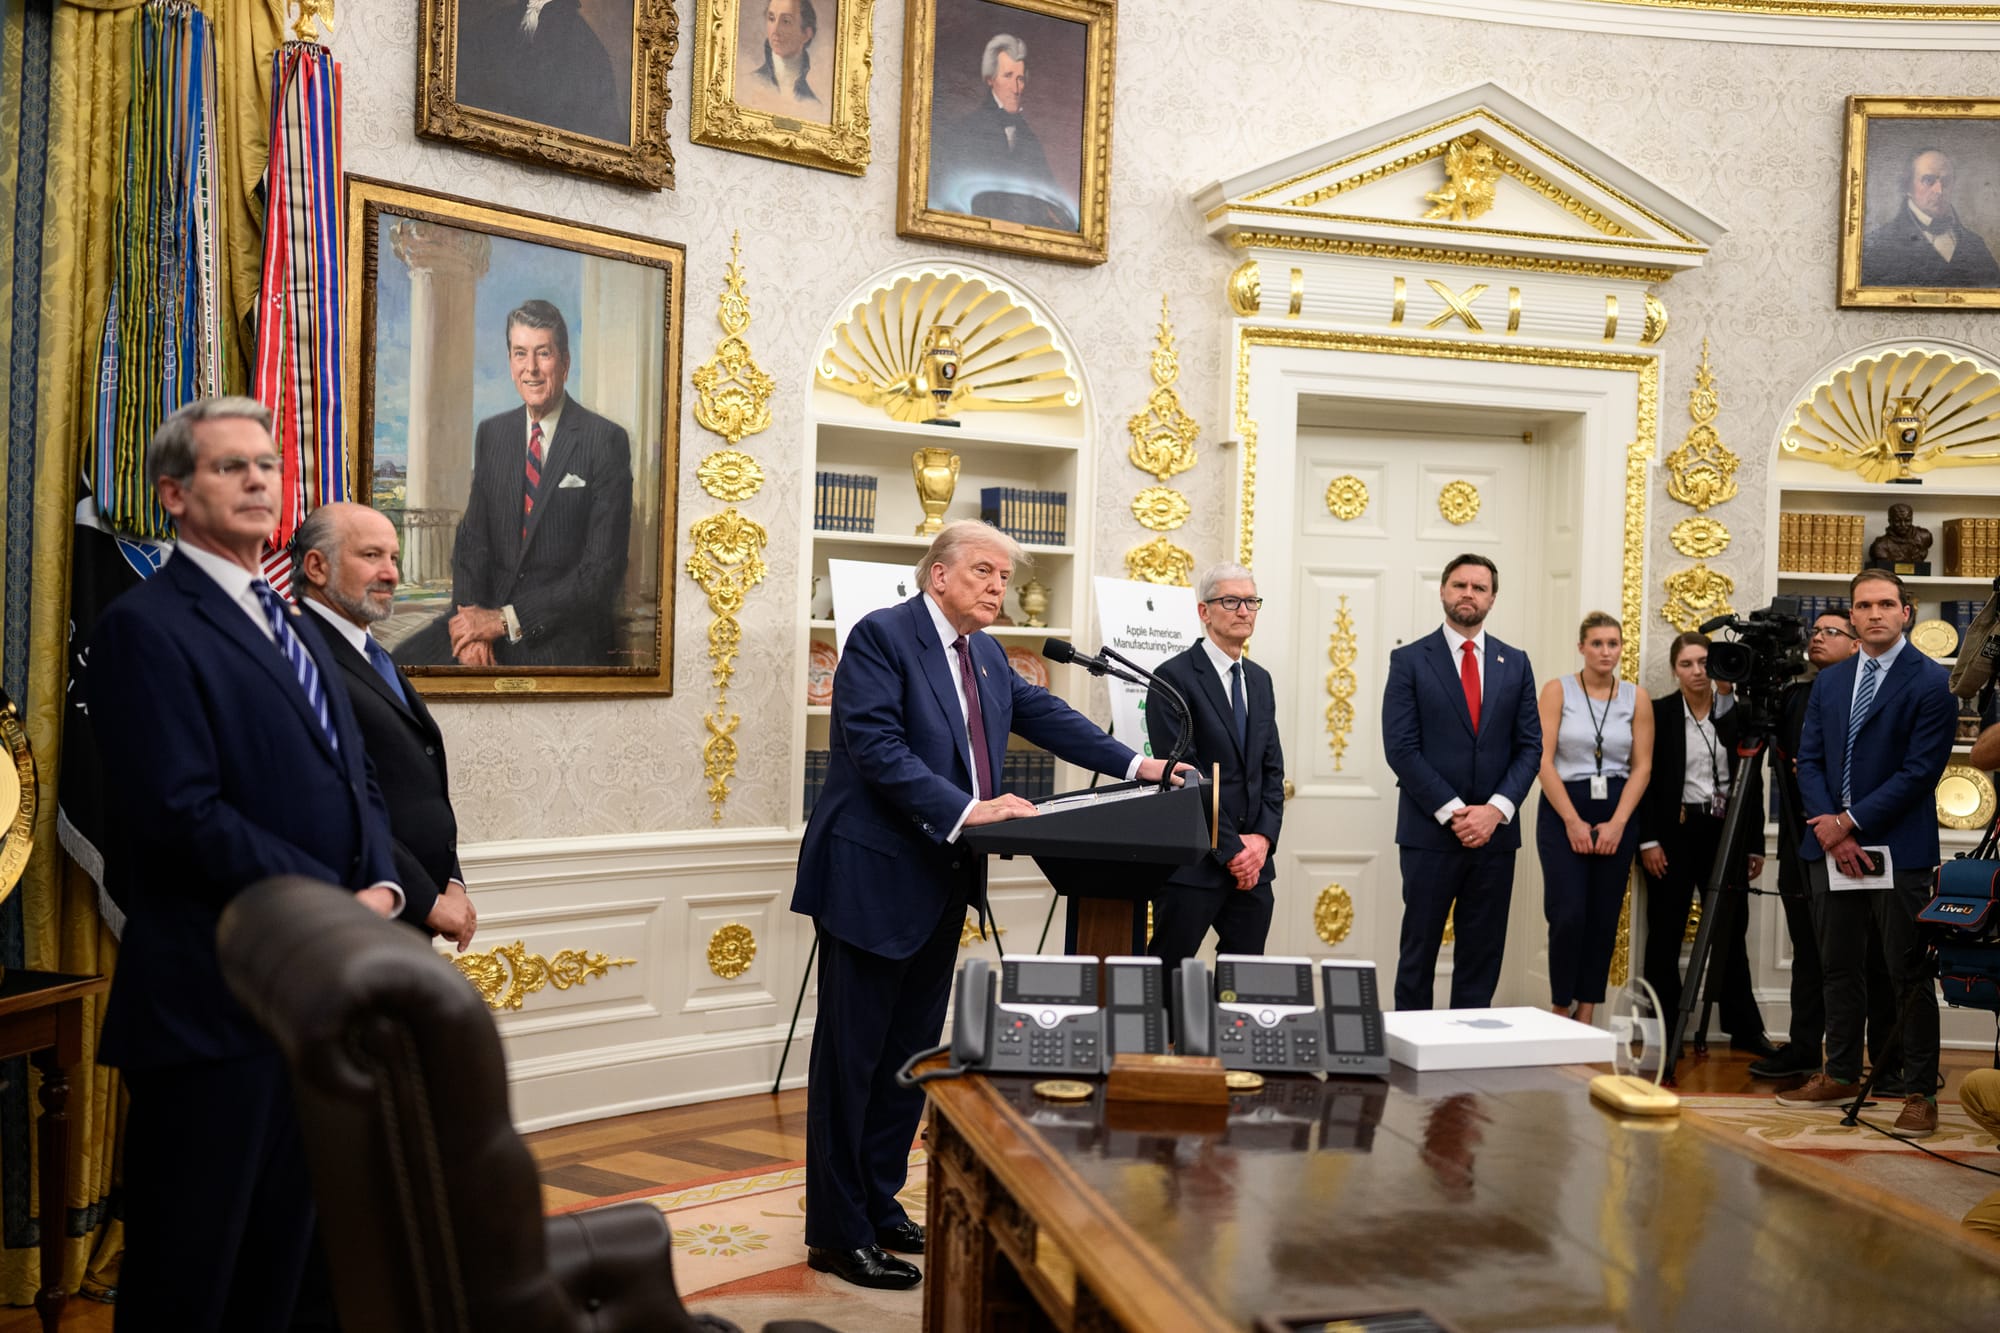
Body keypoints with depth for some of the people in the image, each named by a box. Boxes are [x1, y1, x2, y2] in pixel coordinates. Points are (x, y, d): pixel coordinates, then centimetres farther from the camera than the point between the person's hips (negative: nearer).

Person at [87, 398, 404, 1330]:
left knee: (283, 1238, 16)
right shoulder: (146, 627, -10)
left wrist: (381, 884, -3)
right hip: (212, 996, -8)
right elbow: (184, 814, -19)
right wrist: (335, 902, -16)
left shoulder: (292, 625, 17)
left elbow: (355, 779, 16)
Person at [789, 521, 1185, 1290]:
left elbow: (1043, 713, 19)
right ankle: (837, 1234, 8)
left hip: (942, 884, 8)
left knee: (910, 1052, 14)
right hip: (874, 878, -8)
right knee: (853, 1055, 0)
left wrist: (1133, 765, 10)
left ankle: (878, 1205, 26)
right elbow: (876, 746, -21)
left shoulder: (985, 654, 13)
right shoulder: (881, 636, -12)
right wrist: (963, 811, -28)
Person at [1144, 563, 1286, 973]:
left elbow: (1272, 769, 14)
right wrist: (1230, 849, -13)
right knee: (1167, 977, -1)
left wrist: (1263, 838, -1)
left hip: (1254, 862, 7)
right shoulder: (1174, 677, -8)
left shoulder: (1260, 680, 15)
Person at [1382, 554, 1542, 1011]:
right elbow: (1400, 747, -7)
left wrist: (1496, 810, -9)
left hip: (1495, 831, 3)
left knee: (1483, 954, 7)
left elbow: (1530, 746, 6)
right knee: (1419, 951, 2)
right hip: (1429, 831, -3)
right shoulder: (1409, 660, 0)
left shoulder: (1515, 664, 10)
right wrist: (1452, 812, -13)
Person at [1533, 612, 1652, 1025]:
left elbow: (1642, 767, 3)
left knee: (1604, 920, 3)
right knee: (1568, 915, -13)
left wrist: (1617, 823, -8)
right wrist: (1573, 821, -12)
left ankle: (1585, 1017, 12)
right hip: (1563, 809, -3)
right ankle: (1559, 1012, 4)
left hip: (1617, 815, 3)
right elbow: (1543, 760, -7)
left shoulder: (1636, 698, 5)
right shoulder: (1557, 691, -1)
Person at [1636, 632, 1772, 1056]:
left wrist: (1755, 844, 7)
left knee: (1732, 932, 7)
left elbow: (1752, 782, 9)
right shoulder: (1659, 713, -1)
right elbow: (1646, 779, -3)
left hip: (1725, 830, 3)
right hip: (1675, 830, -2)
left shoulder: (1736, 715, 7)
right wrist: (1648, 840, -10)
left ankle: (1745, 1029, 15)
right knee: (1666, 934, 2)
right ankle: (1664, 1032, 9)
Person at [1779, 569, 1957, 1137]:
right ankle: (1840, 1075, 25)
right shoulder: (1828, 681, 13)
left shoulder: (1932, 682, -6)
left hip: (1898, 849, -6)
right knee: (1838, 967, 13)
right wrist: (1830, 828, -5)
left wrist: (1850, 822, -13)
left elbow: (1920, 770, -12)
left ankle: (1920, 1094, 6)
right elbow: (1809, 760, 10)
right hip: (1832, 843, 6)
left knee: (1909, 974, -2)